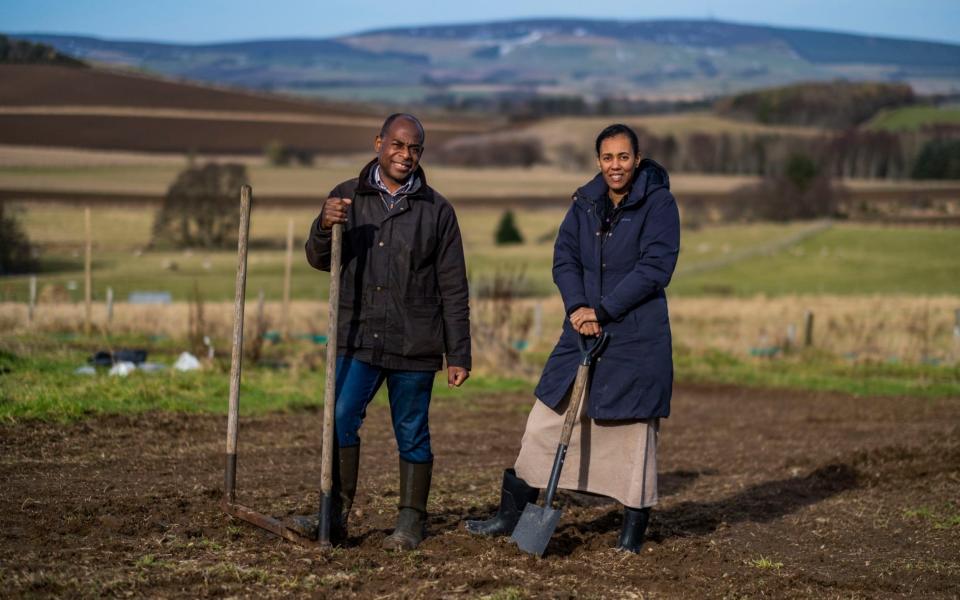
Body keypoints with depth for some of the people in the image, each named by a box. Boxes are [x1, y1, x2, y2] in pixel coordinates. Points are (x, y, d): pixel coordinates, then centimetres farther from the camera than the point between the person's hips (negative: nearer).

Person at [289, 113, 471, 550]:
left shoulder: (436, 210, 4)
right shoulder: (348, 198, 8)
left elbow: (453, 290, 4)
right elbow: (320, 260, 5)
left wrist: (459, 355, 0)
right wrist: (325, 227, -17)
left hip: (414, 346, -1)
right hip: (358, 338, 1)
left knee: (412, 433, 5)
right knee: (340, 419, -10)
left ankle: (411, 522, 15)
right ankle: (336, 516, -4)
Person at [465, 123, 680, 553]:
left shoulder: (659, 203, -7)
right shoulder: (586, 202, 8)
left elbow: (655, 267, -14)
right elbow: (564, 256, 5)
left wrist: (604, 310, -17)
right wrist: (577, 306, -13)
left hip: (638, 340, -5)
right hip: (584, 331, 5)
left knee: (635, 430, 2)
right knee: (546, 421, 7)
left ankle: (634, 529, 15)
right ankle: (512, 513, 16)